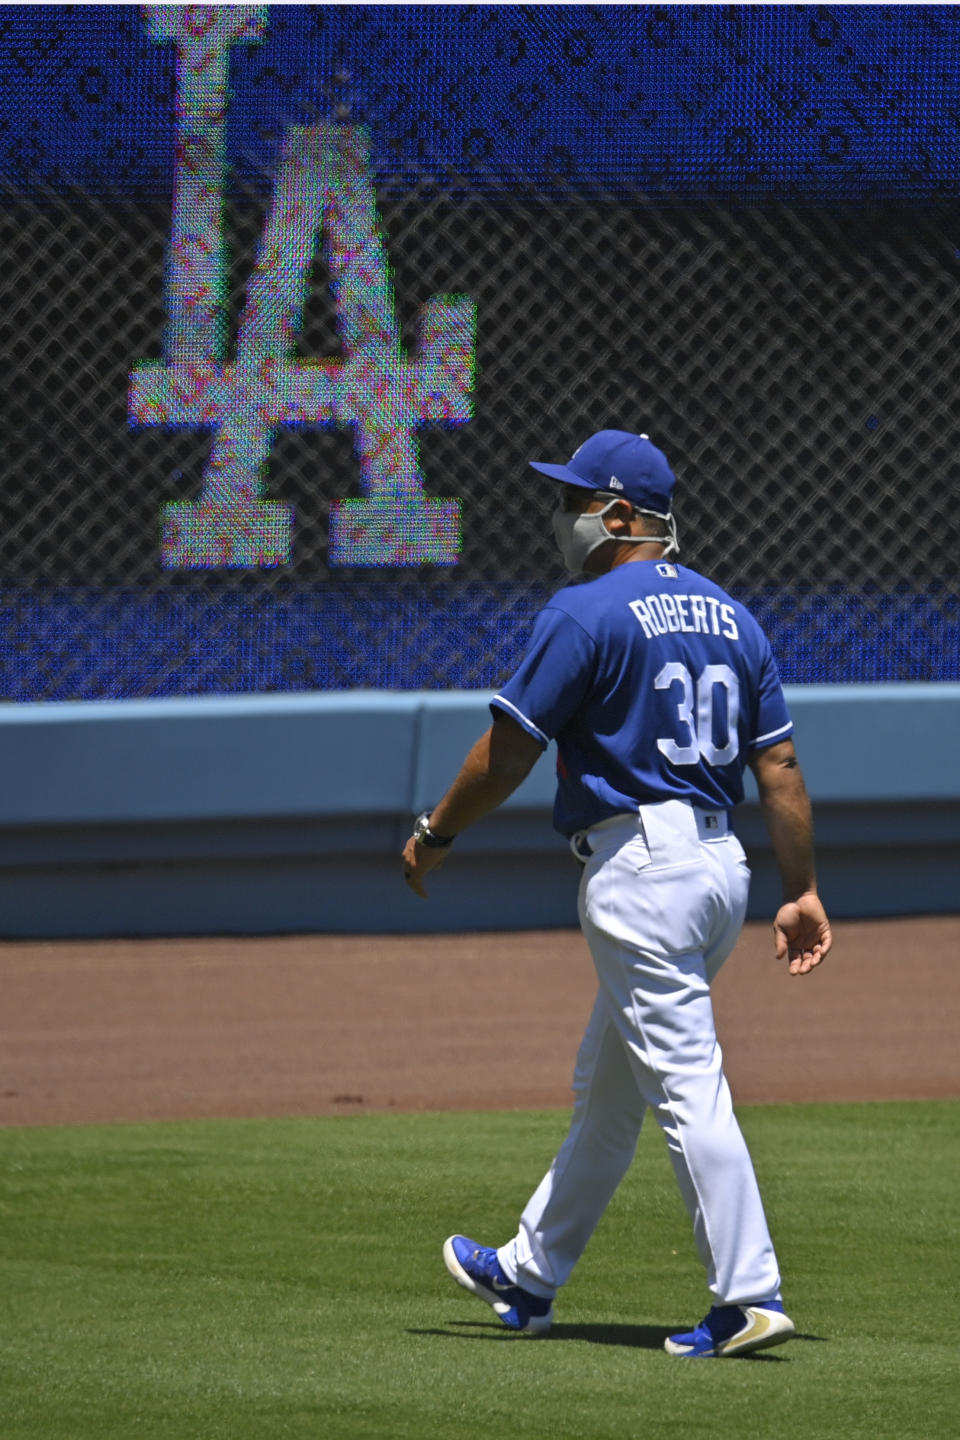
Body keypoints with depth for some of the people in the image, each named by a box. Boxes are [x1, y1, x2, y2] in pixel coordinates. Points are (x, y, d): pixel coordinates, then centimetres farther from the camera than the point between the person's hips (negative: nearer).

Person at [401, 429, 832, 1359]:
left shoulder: (587, 614, -10)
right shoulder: (729, 617, 12)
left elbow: (509, 750, -9)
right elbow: (780, 767, 9)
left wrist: (435, 834, 5)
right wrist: (801, 893, 10)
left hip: (638, 860, -9)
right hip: (719, 861, 9)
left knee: (685, 1084, -10)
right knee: (605, 1087, 19)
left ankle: (749, 1296, -16)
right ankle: (529, 1275, 31)